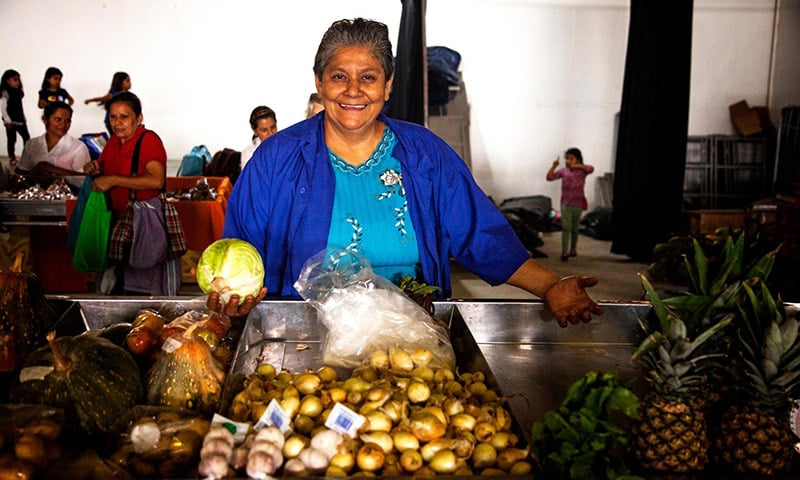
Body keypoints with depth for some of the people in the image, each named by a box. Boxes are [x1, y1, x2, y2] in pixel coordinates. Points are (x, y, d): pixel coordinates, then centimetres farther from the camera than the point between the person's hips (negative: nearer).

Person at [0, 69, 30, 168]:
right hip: (11, 122, -7)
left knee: (26, 137, 7)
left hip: (20, 120, 7)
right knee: (12, 140, 2)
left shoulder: (19, 92, 8)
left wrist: (23, 118, 12)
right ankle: (12, 158, 12)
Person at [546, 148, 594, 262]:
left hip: (578, 204, 0)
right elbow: (550, 177, -4)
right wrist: (554, 166, -15)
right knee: (566, 227, -10)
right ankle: (564, 252, -10)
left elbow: (591, 169, -23)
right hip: (565, 203, 0)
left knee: (575, 228, 13)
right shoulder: (563, 171, 1)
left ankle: (573, 249, 31)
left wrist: (578, 166, -28)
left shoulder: (582, 171, -3)